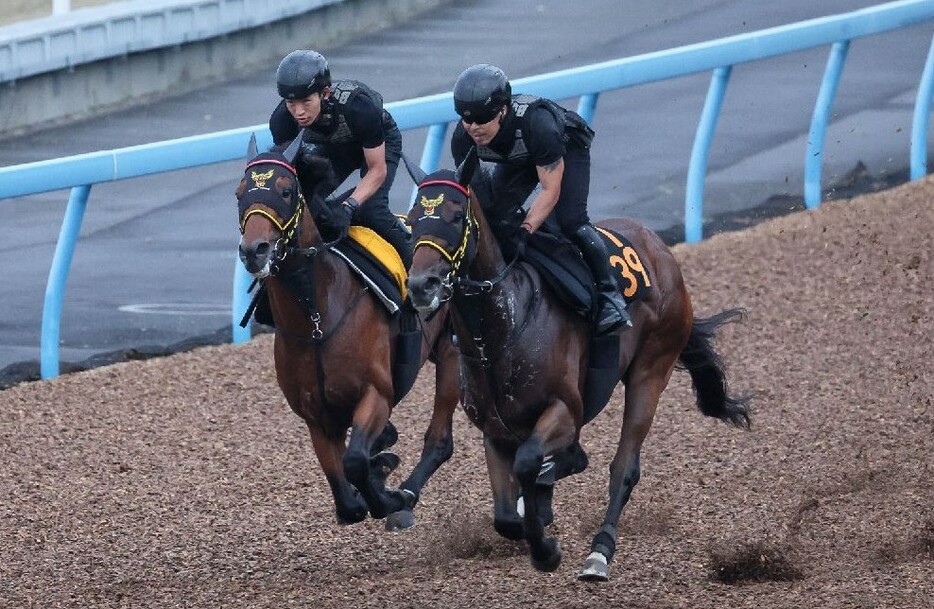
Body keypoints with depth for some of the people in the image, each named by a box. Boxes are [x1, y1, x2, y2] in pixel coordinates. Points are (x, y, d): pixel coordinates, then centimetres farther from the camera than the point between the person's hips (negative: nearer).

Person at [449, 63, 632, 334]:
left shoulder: (536, 125, -44)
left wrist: (525, 230, -46)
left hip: (567, 148, -5)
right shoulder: (463, 139, -30)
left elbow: (550, 191, -37)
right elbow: (470, 188, -18)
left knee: (570, 221, -22)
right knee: (493, 215, -15)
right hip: (517, 160, 5)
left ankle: (609, 295, -12)